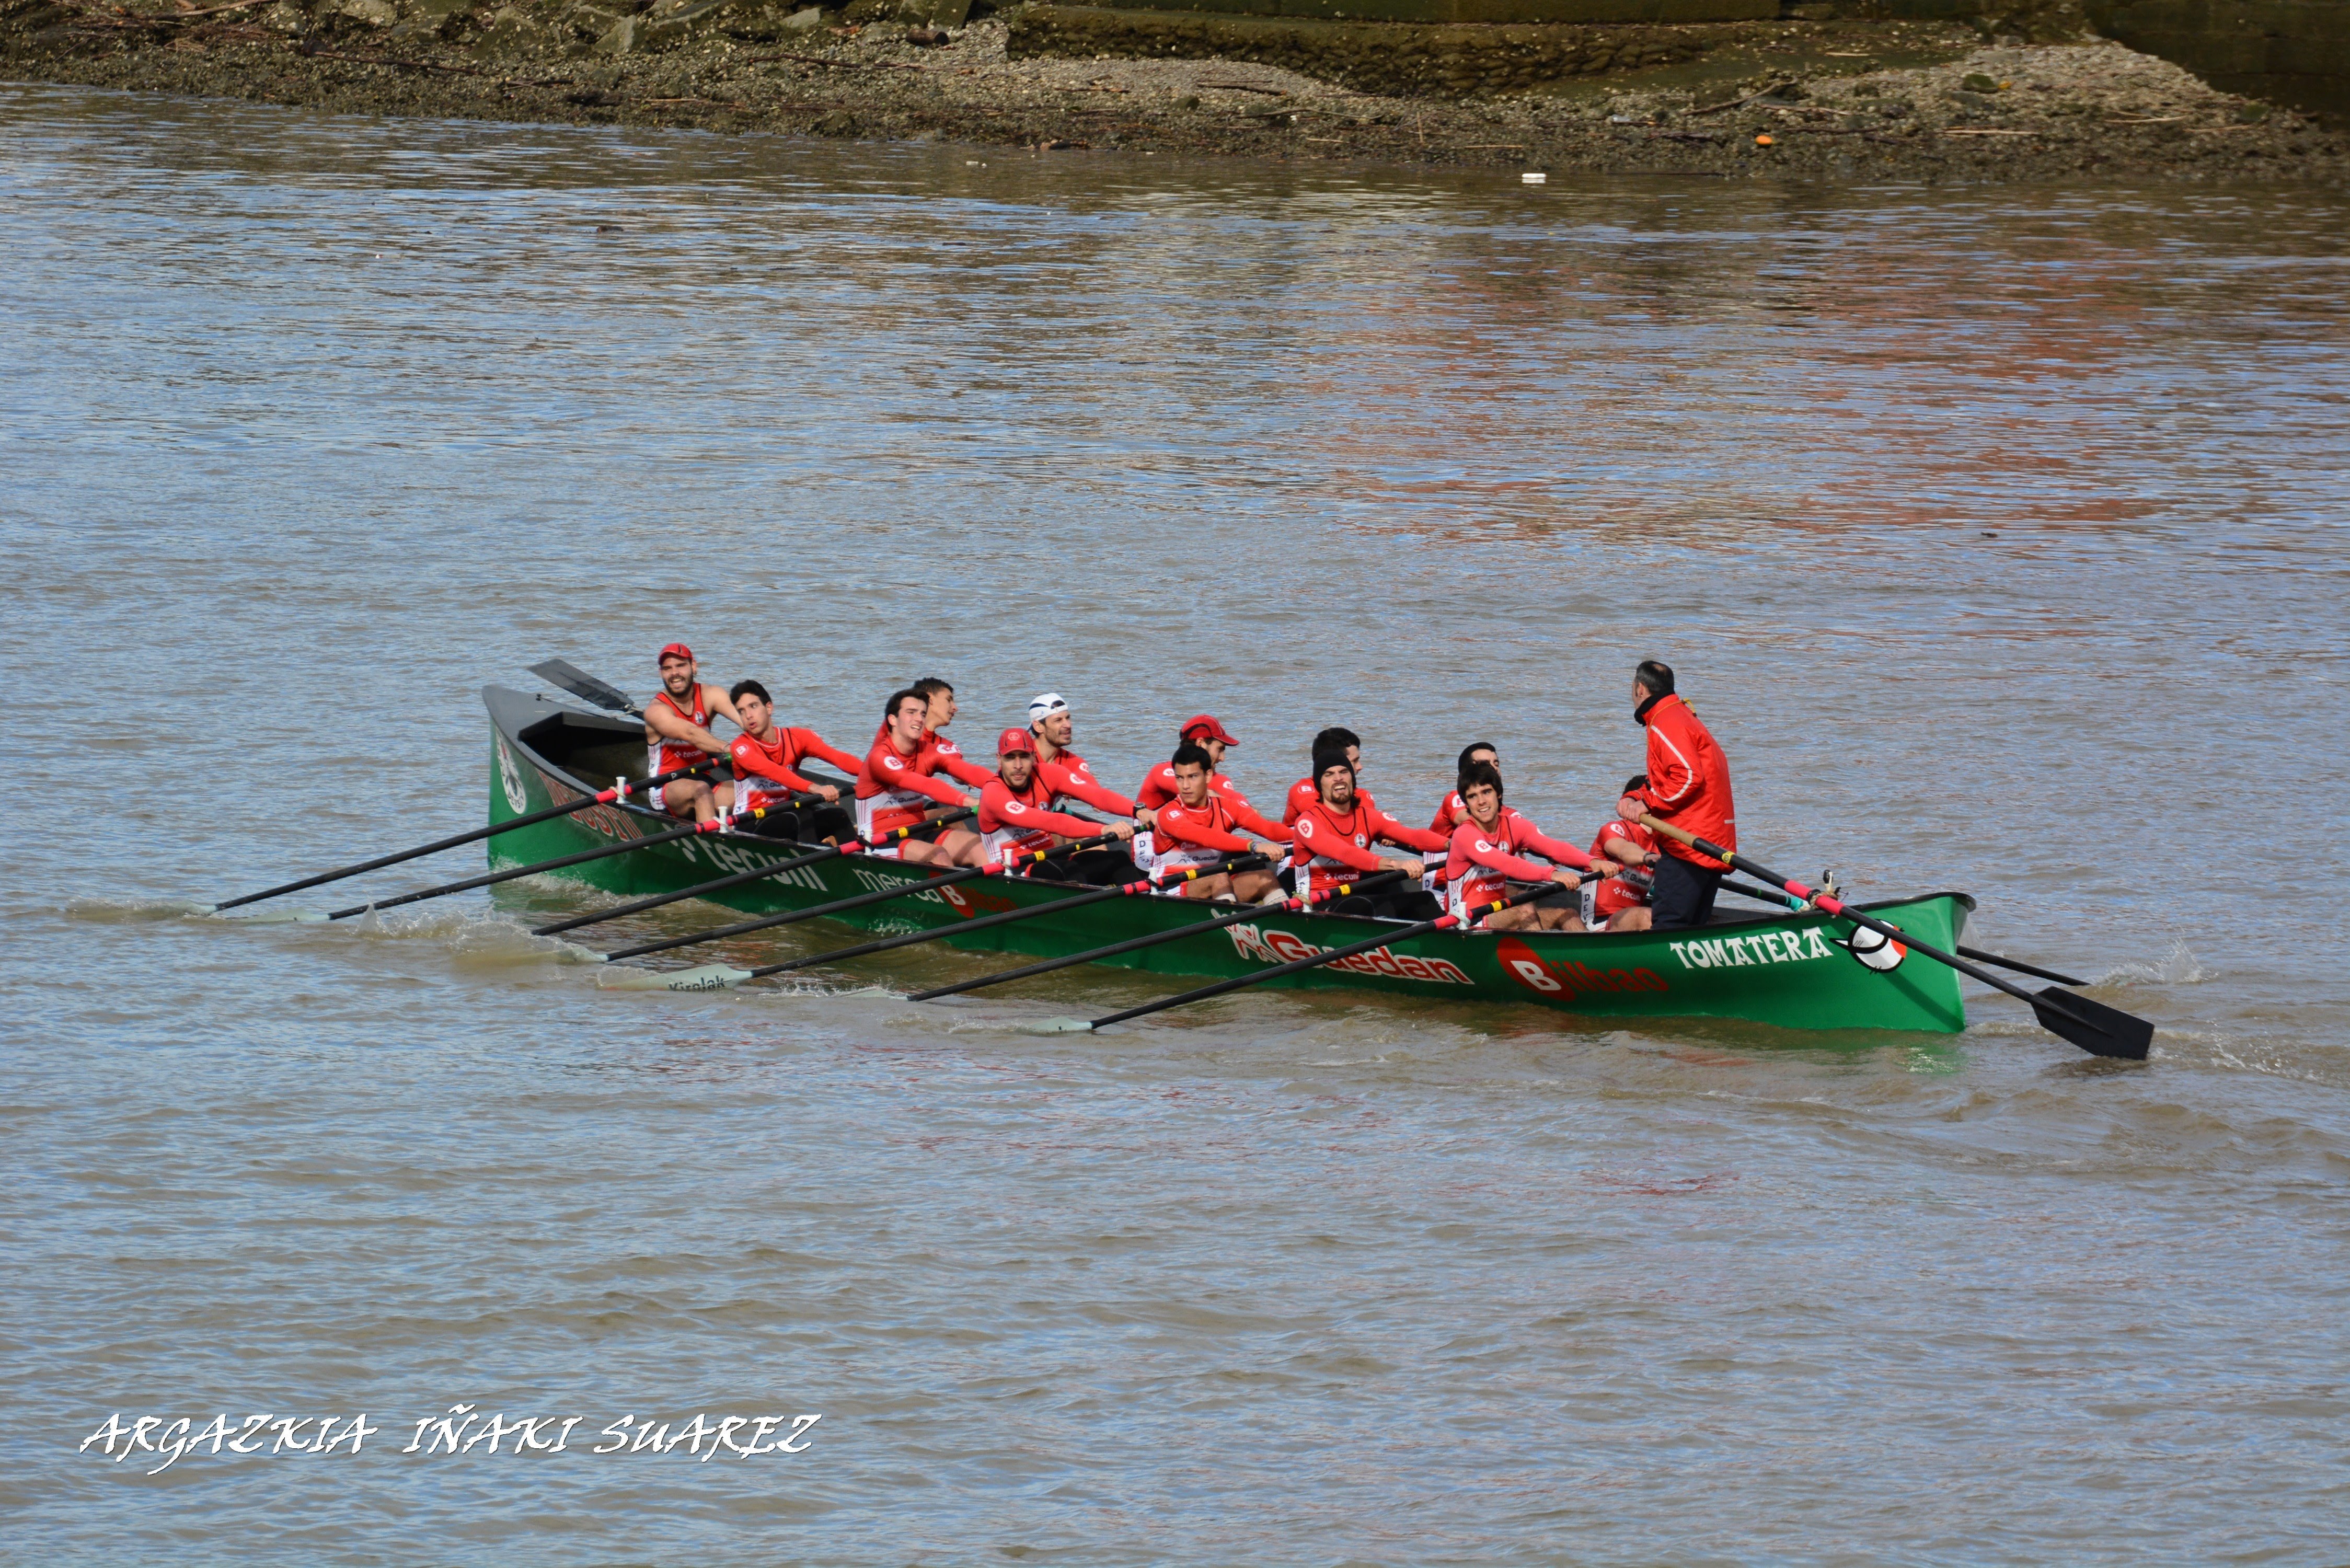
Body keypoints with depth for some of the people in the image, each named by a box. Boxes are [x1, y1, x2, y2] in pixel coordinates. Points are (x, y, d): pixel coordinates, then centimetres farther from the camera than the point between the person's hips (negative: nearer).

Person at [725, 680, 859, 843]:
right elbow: (773, 772, -29)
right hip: (749, 826, -5)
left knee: (837, 816, -19)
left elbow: (836, 756, -15)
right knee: (801, 815, -31)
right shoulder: (742, 747, -10)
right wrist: (813, 788, -46)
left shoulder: (796, 739, 2)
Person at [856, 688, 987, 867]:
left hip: (919, 833, 7)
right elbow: (926, 786, -30)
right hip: (882, 840, -7)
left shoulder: (927, 752, 5)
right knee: (938, 855, -33)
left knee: (983, 848, -12)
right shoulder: (880, 757, -16)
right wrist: (970, 802, -44)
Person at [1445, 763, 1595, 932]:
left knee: (1566, 914, -11)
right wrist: (1552, 874, -45)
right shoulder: (1464, 835, -15)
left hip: (1500, 914, 7)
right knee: (1525, 911, -31)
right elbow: (1507, 865, -31)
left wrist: (1592, 862, -31)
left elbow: (1553, 848, -12)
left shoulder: (1513, 826, 5)